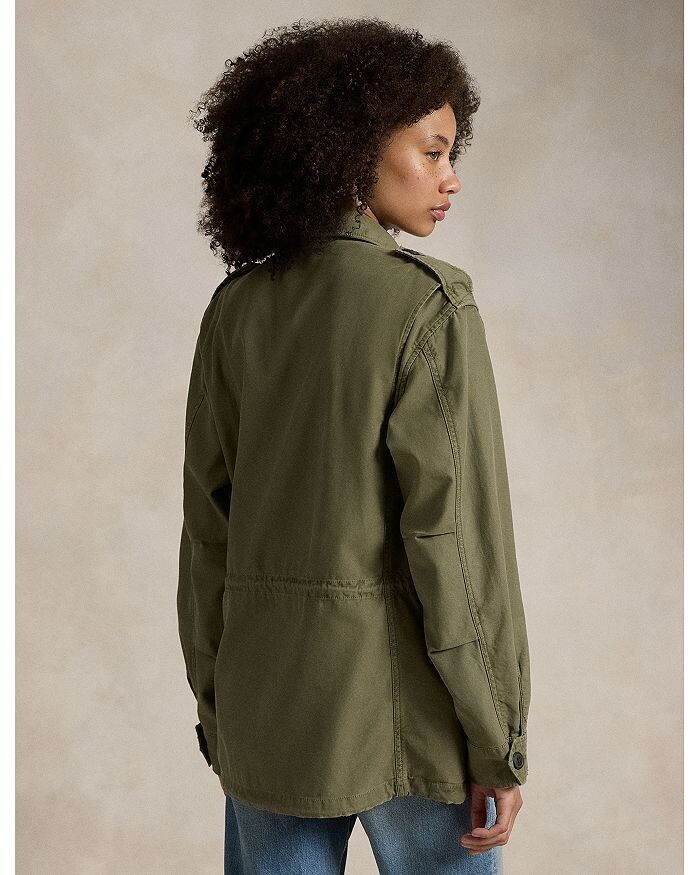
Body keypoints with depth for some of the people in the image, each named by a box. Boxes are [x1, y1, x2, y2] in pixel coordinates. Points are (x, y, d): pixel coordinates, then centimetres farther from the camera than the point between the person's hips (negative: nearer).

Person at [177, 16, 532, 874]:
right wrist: (499, 746, -10)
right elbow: (457, 531, -16)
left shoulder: (237, 306, 3)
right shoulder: (426, 301, -13)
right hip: (403, 706, -5)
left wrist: (215, 705, 15)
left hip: (266, 706, 5)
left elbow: (208, 523, 6)